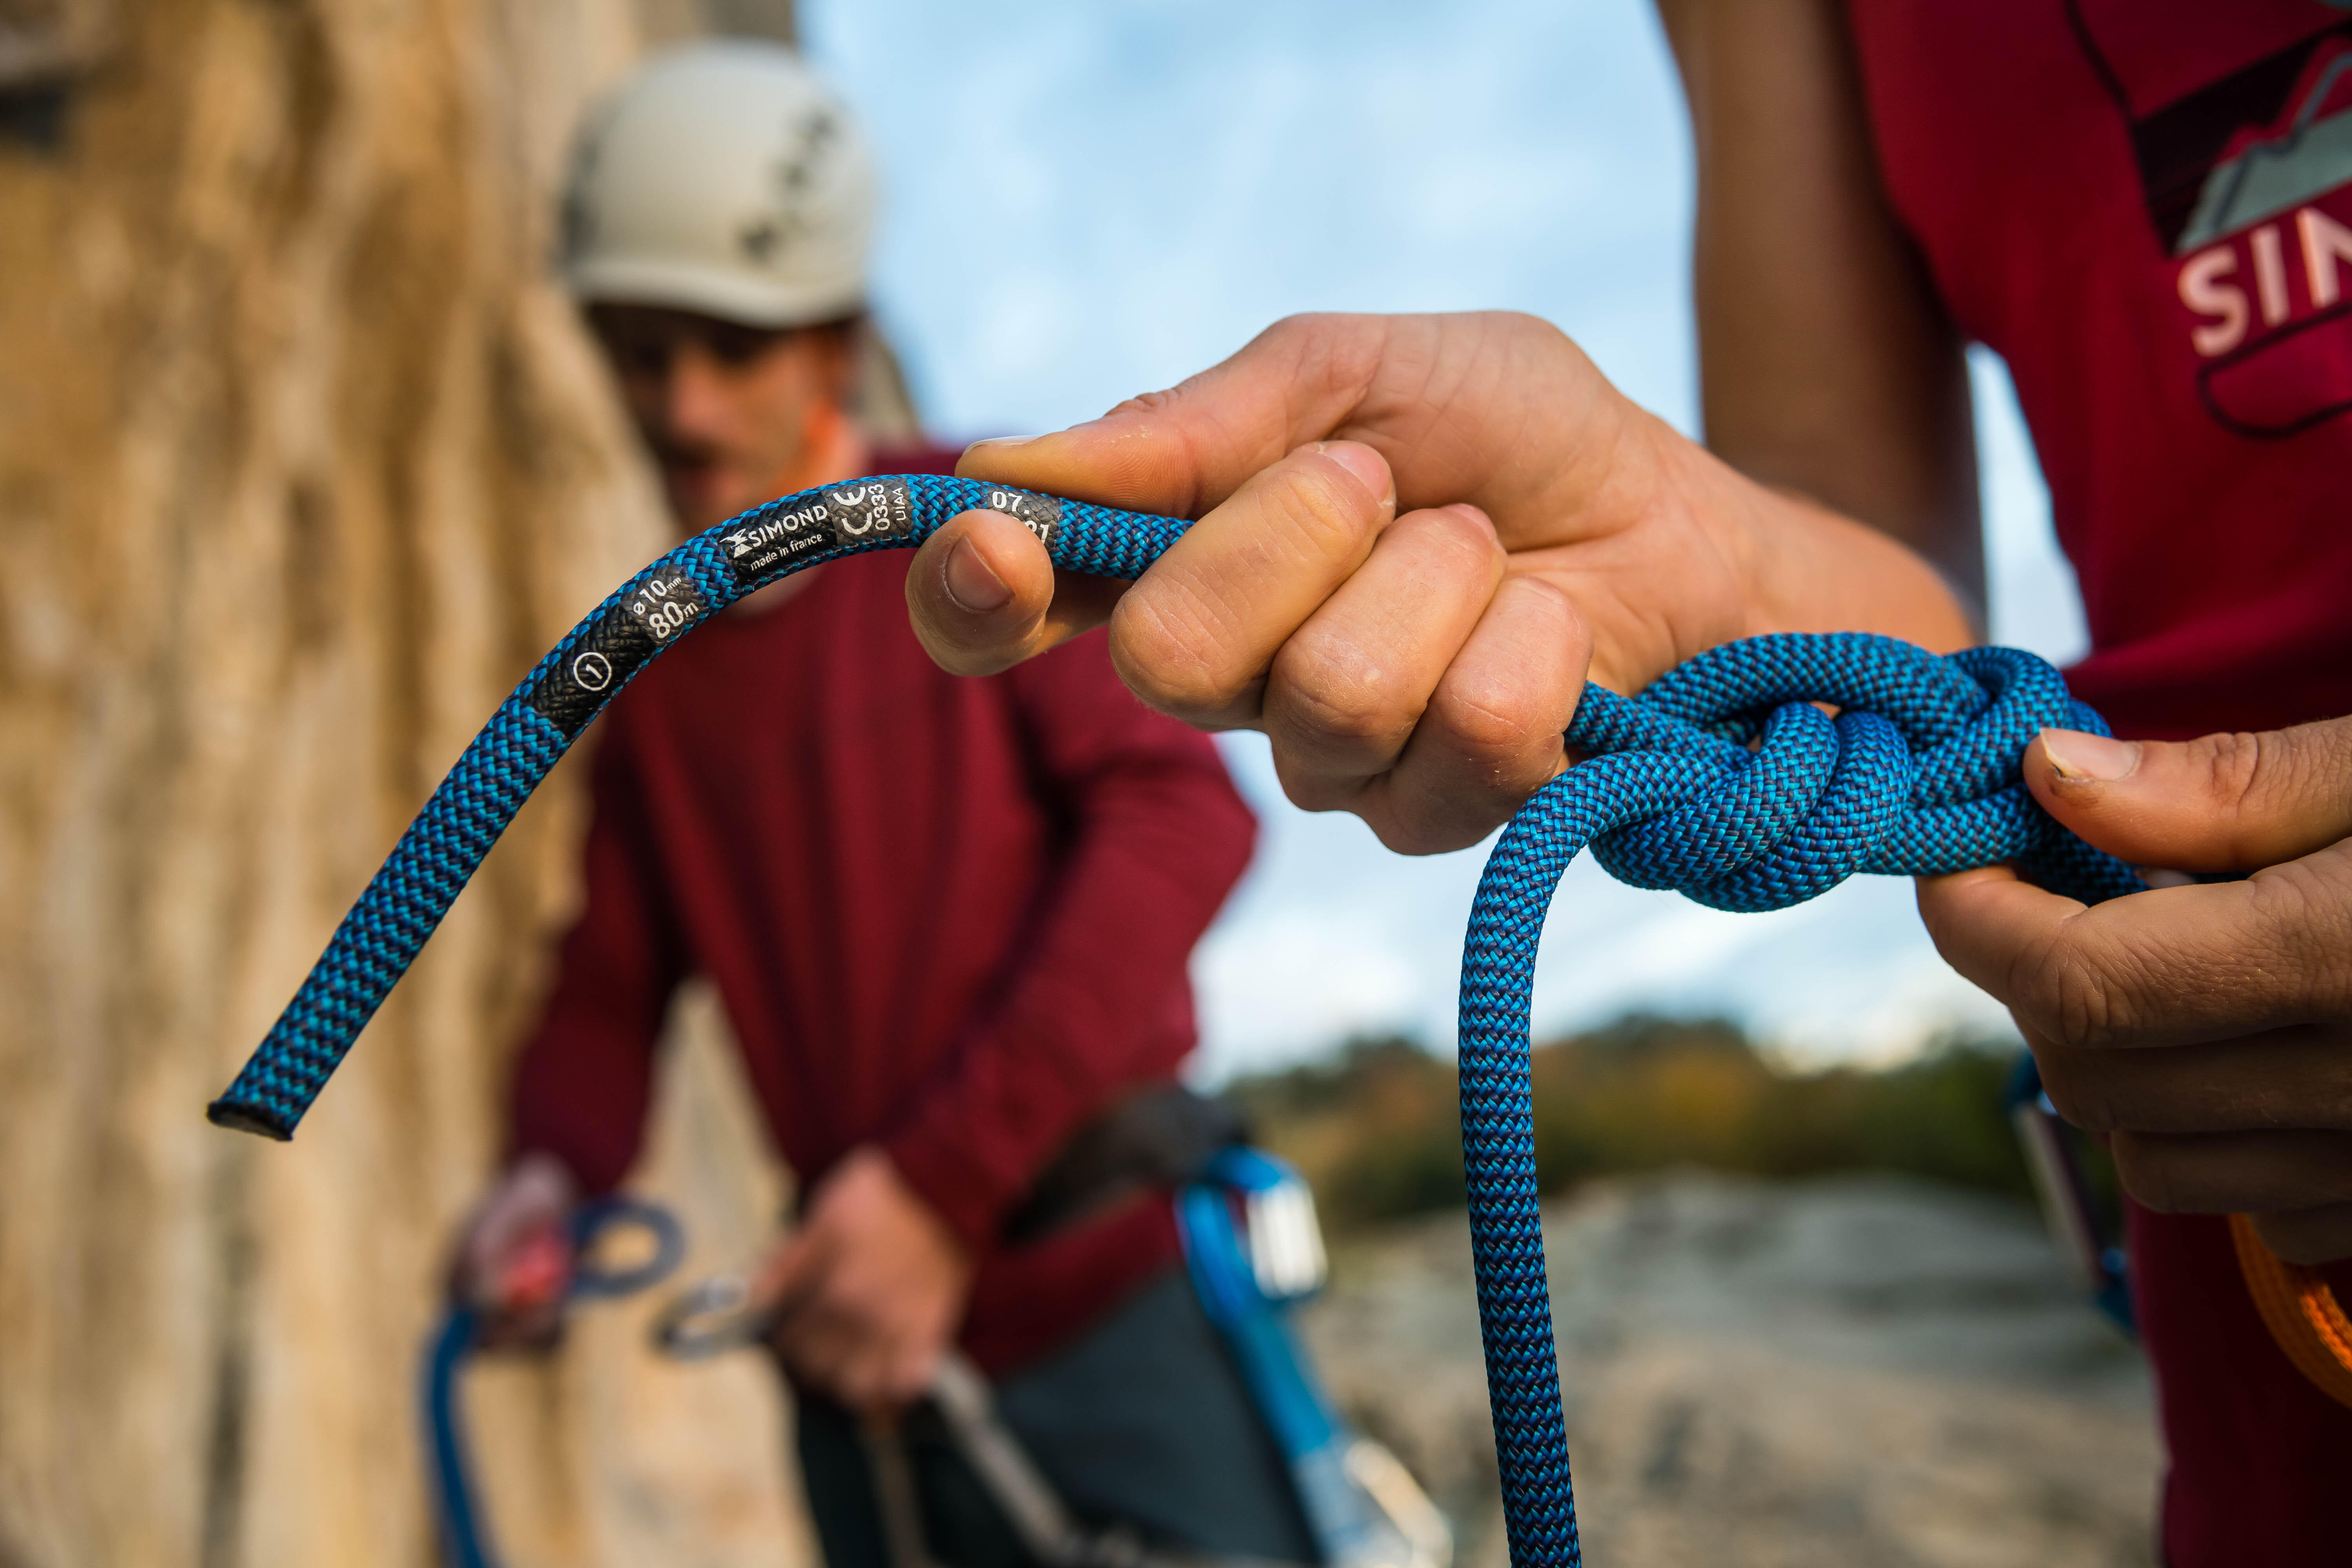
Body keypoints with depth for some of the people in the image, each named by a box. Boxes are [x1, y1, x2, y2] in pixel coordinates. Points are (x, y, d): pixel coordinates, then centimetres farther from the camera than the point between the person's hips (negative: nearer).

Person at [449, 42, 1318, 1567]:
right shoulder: (654, 682, 9)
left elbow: (1182, 812, -18)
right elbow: (614, 991, 12)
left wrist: (942, 1182, -25)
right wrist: (550, 1174, -12)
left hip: (1120, 1302, -4)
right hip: (864, 1358, 4)